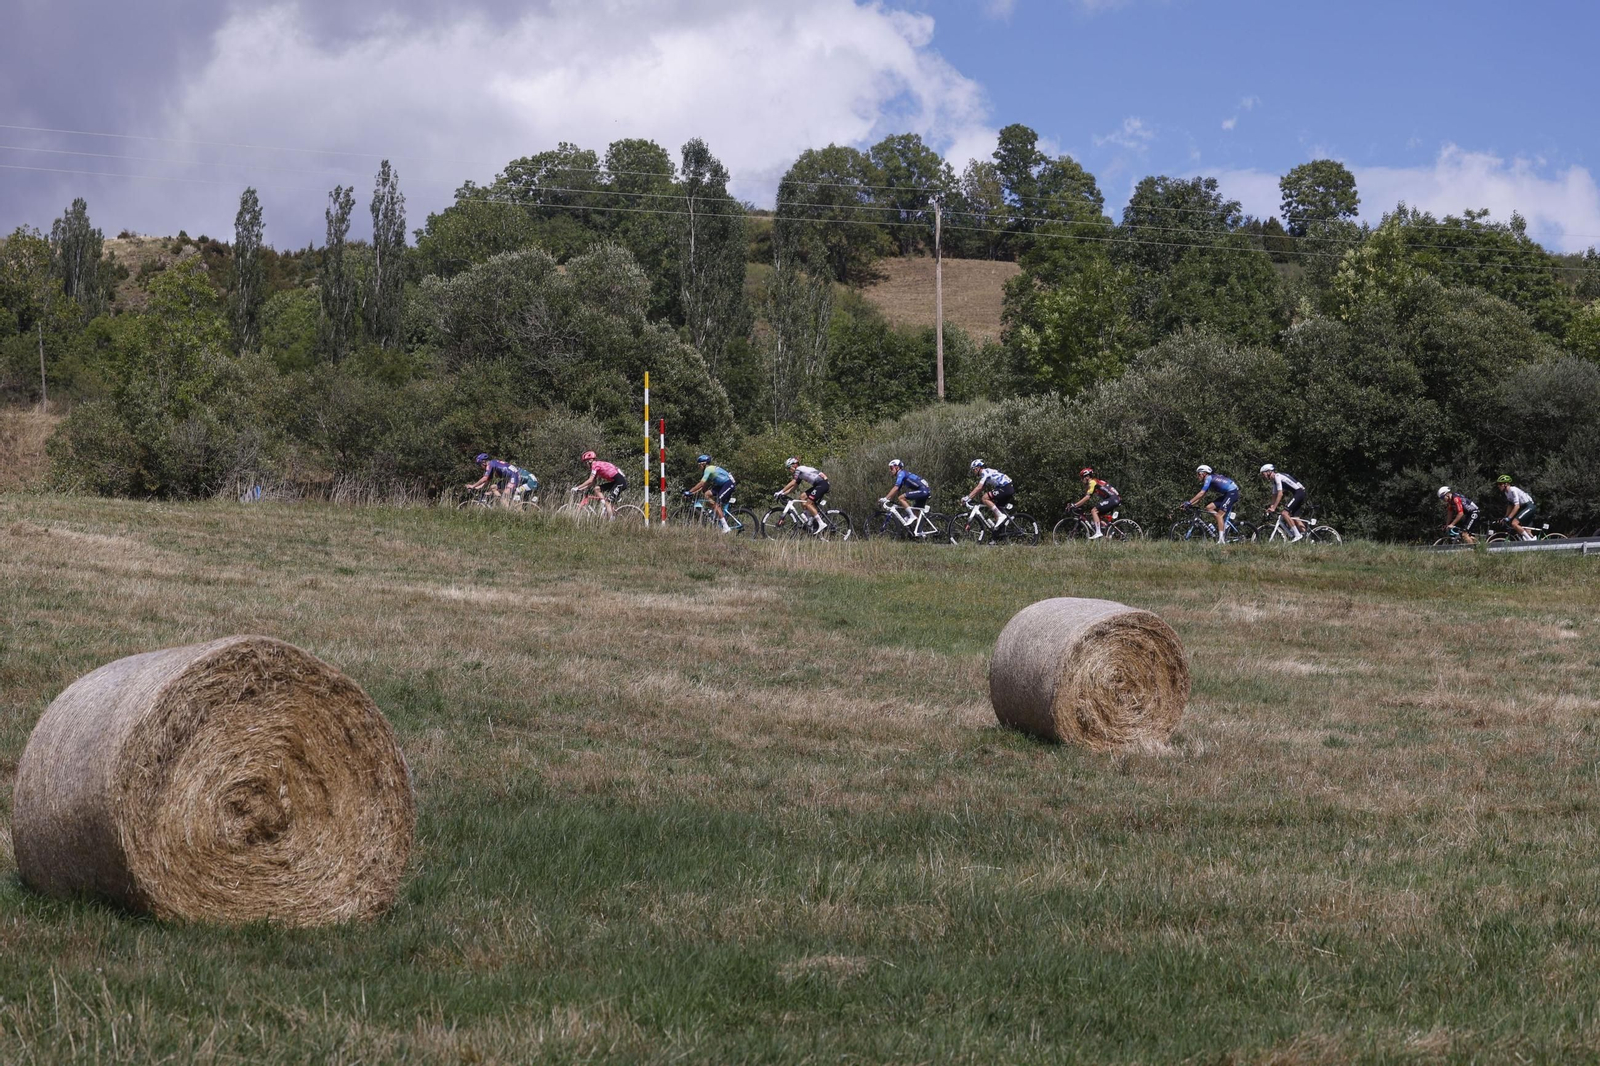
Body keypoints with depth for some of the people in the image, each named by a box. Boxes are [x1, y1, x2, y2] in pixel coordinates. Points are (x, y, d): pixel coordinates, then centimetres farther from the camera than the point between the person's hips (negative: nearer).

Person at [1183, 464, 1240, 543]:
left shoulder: (1209, 478, -12)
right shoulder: (1208, 480, 16)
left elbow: (1201, 494, -20)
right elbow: (1201, 497, 15)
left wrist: (1189, 503, -19)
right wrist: (1192, 504, 5)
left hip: (1232, 492, -9)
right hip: (1226, 495, 9)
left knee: (1219, 515, -14)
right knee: (1209, 507, 2)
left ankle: (1221, 540, -16)